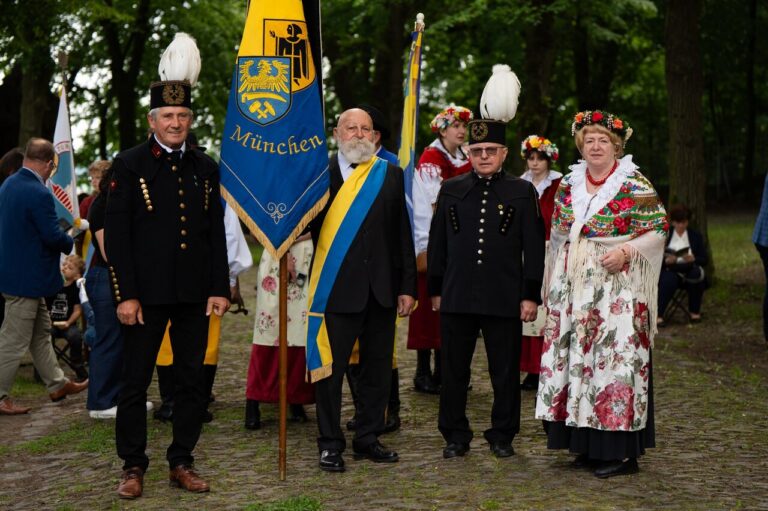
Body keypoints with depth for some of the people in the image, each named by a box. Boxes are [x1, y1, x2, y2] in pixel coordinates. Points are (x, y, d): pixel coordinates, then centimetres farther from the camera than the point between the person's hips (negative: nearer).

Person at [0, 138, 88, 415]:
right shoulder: (39, 194, -24)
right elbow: (53, 236, -22)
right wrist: (71, 242, 0)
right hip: (27, 277, -10)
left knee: (41, 331, 19)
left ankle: (57, 384, 30)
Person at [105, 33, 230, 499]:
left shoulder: (206, 169, 10)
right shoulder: (130, 165, -1)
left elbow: (217, 233, 11)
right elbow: (116, 233, -5)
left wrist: (220, 288, 3)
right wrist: (125, 294, -11)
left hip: (195, 293, 4)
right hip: (147, 292, -3)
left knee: (193, 380, 9)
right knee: (136, 381, 3)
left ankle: (182, 463, 20)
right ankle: (133, 467, 14)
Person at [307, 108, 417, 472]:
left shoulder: (391, 176, 8)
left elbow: (403, 233, 7)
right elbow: (306, 225, -1)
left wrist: (408, 287, 4)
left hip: (382, 290, 3)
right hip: (337, 288, -3)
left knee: (378, 367, 11)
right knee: (330, 367, 3)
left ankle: (368, 438, 25)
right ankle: (331, 443, 15)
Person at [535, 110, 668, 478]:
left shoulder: (636, 185, -2)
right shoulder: (568, 185, 13)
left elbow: (659, 230, -4)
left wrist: (625, 251, -18)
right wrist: (554, 283, 16)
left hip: (618, 286, -5)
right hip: (573, 288, 5)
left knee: (615, 358, -8)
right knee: (573, 358, 4)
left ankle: (621, 451, -1)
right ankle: (589, 445, 14)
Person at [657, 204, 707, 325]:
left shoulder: (696, 236, 12)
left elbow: (704, 260, 5)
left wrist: (693, 259, -17)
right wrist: (666, 261, -19)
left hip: (690, 271, 1)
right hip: (670, 270, -1)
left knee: (696, 275, -33)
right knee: (669, 280, -36)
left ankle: (695, 312, -16)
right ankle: (658, 315, -45)